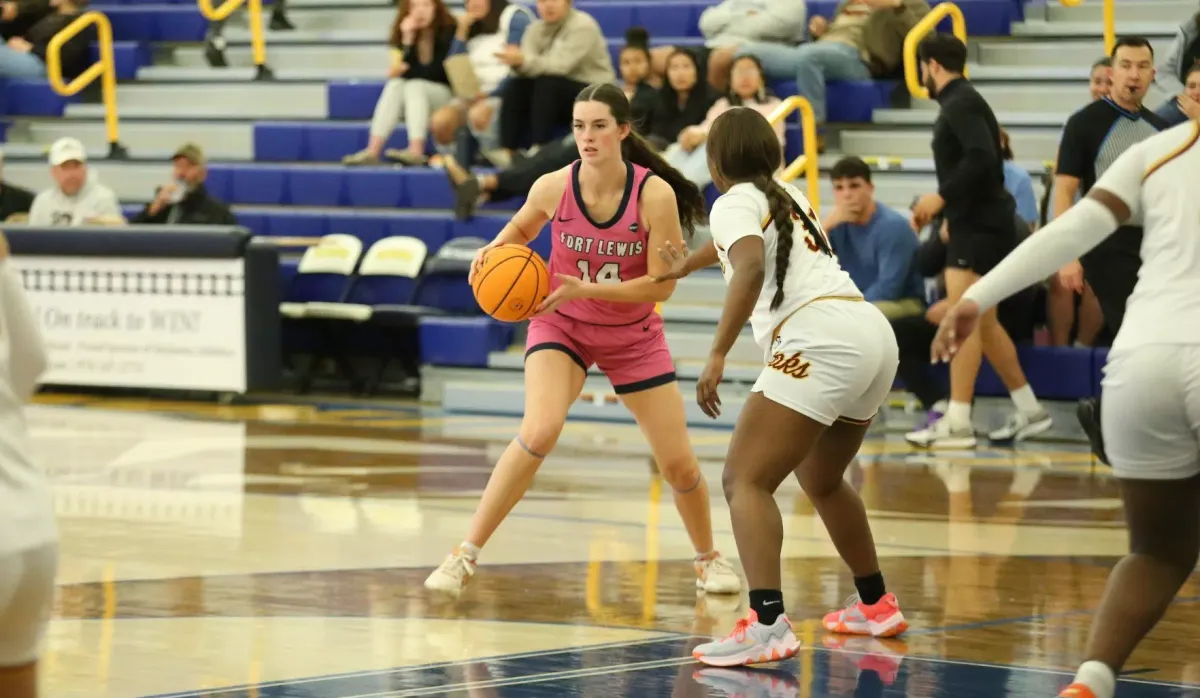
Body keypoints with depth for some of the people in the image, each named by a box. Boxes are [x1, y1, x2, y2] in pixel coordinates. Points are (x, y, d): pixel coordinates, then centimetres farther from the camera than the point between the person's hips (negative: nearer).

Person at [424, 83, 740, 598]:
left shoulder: (655, 193, -23)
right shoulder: (553, 188, -18)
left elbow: (661, 285, -20)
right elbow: (519, 231, 5)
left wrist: (584, 289, -29)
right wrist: (493, 252, -17)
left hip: (633, 335, 1)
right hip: (561, 324, -1)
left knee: (679, 464, 2)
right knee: (539, 432, -27)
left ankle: (709, 558, 32)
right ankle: (464, 558, -20)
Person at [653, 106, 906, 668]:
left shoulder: (735, 203, 3)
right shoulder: (789, 197, 27)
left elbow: (751, 267, -19)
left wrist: (718, 354, -23)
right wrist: (690, 262, 66)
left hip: (820, 341, -9)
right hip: (875, 334, 9)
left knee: (745, 480, -13)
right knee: (820, 479, 30)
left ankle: (767, 625, -31)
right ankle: (876, 605, 40)